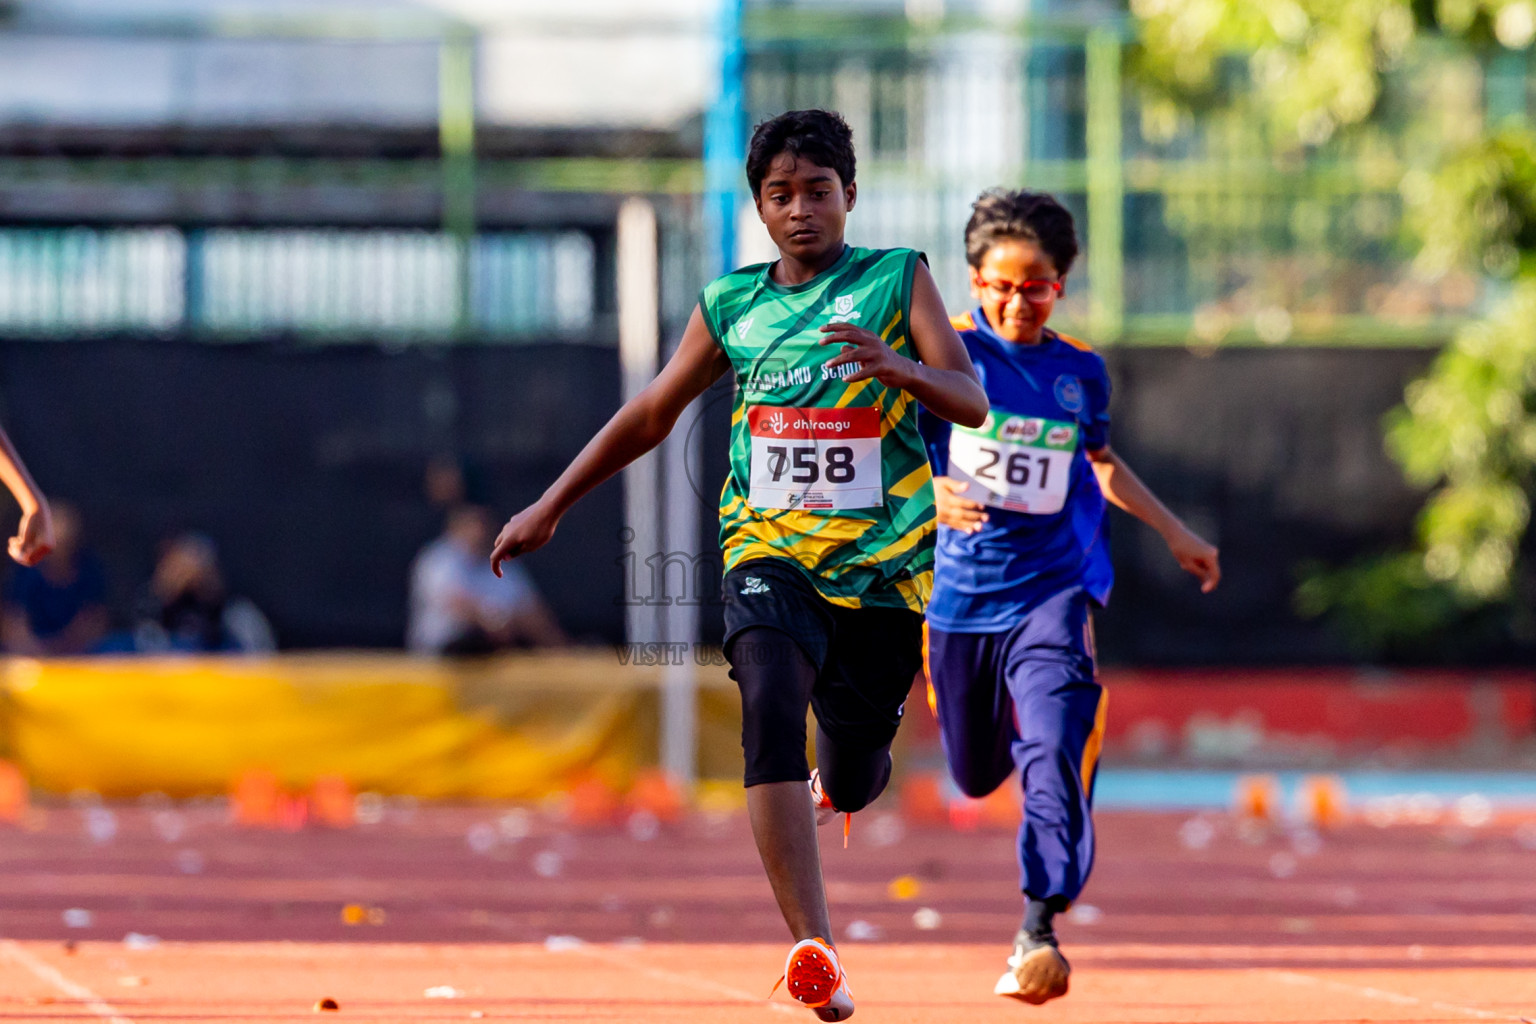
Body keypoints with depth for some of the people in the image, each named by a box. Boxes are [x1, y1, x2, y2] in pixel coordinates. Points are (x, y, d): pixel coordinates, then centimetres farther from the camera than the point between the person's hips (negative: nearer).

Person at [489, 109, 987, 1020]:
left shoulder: (899, 280, 3)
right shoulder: (732, 305, 11)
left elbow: (972, 402, -7)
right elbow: (652, 414, 21)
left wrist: (903, 369, -28)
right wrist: (551, 508, 21)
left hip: (882, 565, -1)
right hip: (769, 554, 1)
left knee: (853, 779, 6)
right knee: (772, 708, -28)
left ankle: (842, 778, 49)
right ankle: (814, 948, -37)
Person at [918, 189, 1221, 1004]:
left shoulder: (1081, 371, 5)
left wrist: (1175, 533, 28)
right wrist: (928, 491, -38)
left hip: (1054, 586, 0)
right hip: (963, 589, 0)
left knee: (1052, 751, -23)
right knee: (976, 775, 16)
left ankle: (1038, 929, -27)